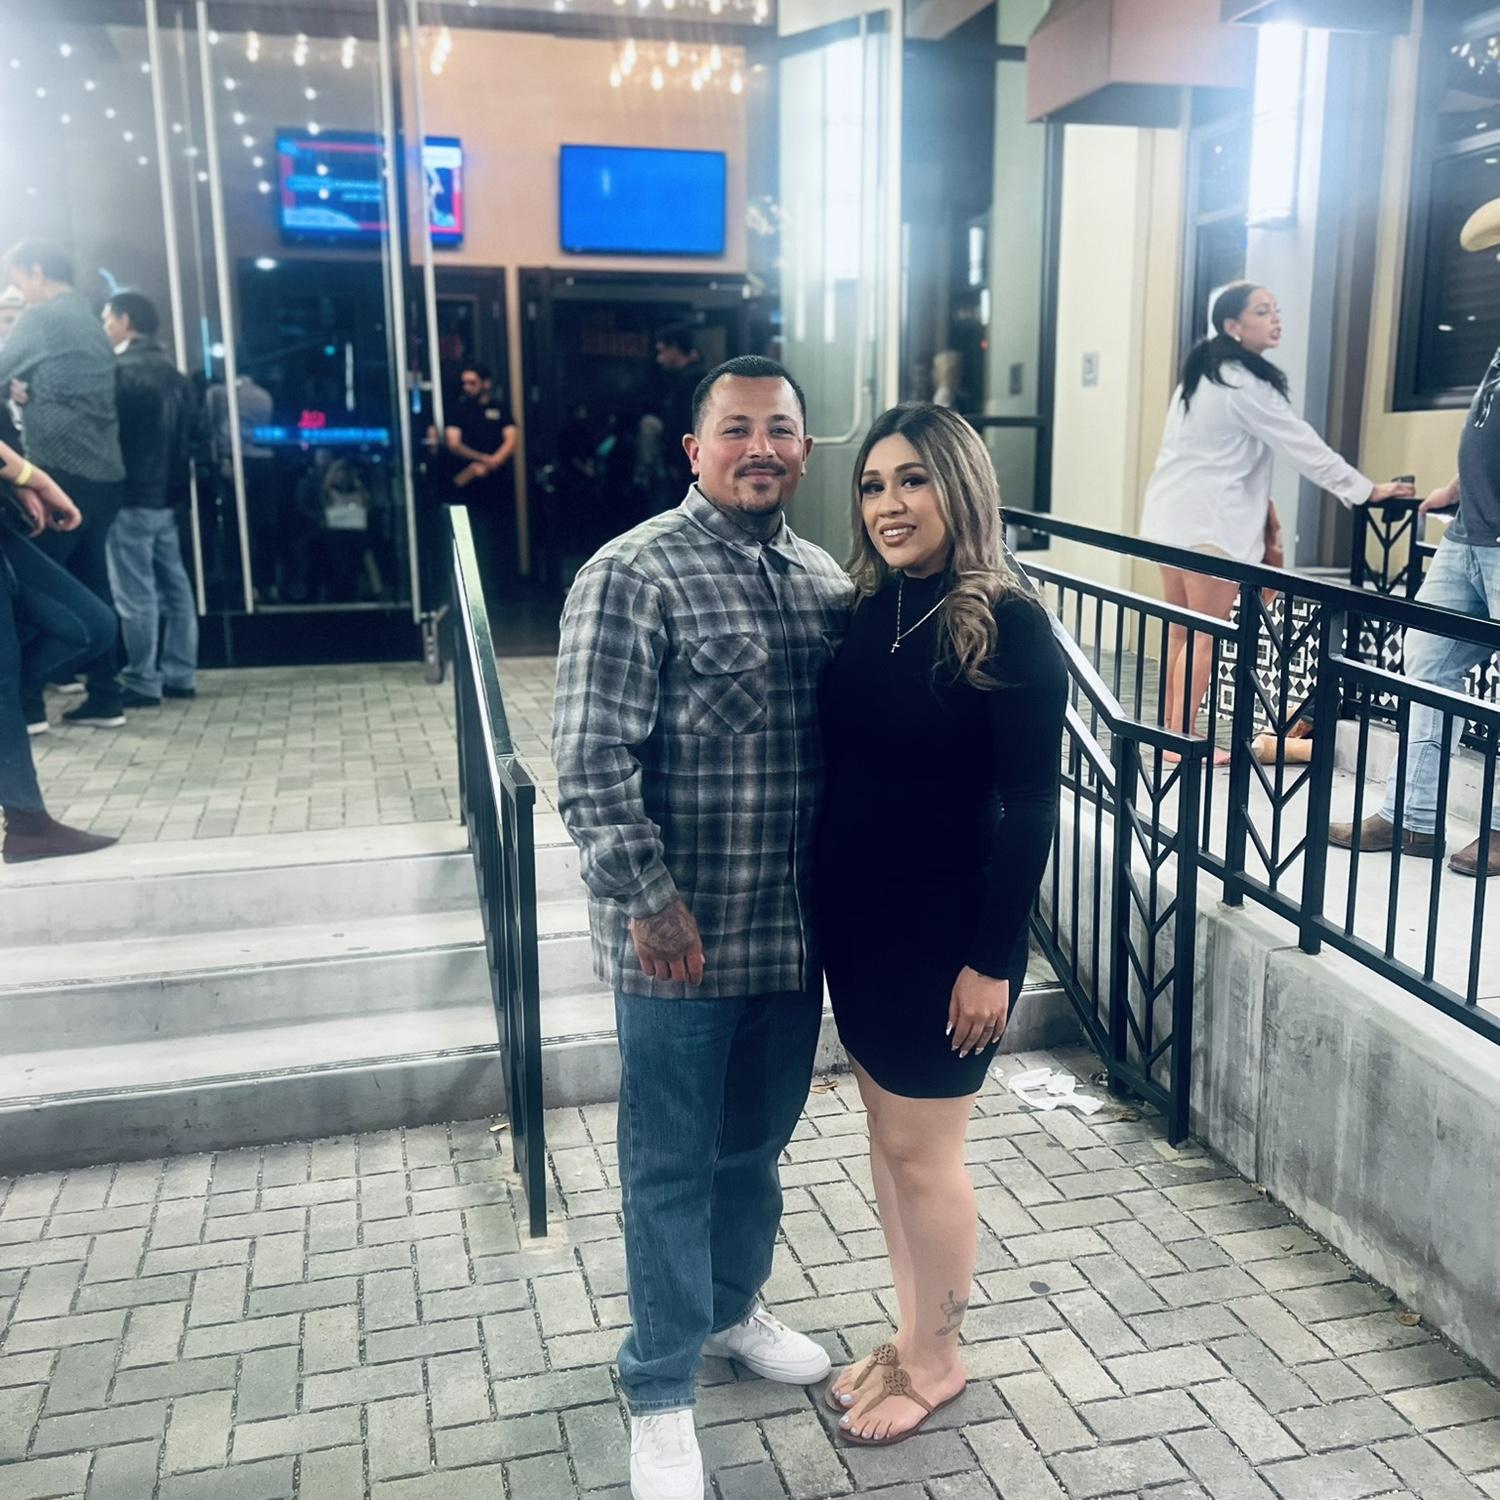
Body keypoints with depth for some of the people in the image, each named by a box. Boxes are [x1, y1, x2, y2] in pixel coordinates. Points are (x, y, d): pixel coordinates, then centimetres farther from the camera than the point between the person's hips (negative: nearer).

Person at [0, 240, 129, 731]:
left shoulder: (42, 317, -6)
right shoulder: (91, 323, 19)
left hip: (62, 475, -8)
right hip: (104, 477, 8)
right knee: (91, 588, 8)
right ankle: (105, 698, 8)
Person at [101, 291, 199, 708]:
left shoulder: (123, 370, -10)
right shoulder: (172, 371, 14)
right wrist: (176, 479, 14)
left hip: (132, 496, -8)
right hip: (167, 494, 8)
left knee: (135, 594, -5)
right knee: (174, 586, 9)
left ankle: (142, 682, -2)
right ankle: (180, 675, 12)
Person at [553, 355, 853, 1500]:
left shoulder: (827, 581, 7)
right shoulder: (633, 575, -13)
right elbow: (590, 764, -16)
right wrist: (649, 899, -19)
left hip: (794, 932, 6)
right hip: (681, 939, -6)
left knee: (759, 1144, 22)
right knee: (673, 1167, 9)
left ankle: (734, 1310, 47)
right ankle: (662, 1392, 28)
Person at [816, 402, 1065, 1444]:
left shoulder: (1010, 628, -15)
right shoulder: (864, 613, 3)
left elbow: (1029, 810, -16)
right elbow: (842, 767, 8)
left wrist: (992, 960, -17)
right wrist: (823, 906, 9)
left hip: (949, 934, -6)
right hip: (856, 924, 7)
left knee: (922, 1152, 6)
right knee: (888, 1140, 18)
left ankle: (937, 1362, 29)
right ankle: (912, 1335, 37)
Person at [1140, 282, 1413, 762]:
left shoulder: (1203, 374, 15)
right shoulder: (1245, 383, -13)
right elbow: (1304, 446, -12)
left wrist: (1260, 507, 17)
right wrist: (1368, 490, -5)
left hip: (1172, 515, 9)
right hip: (1210, 523, -9)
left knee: (1181, 631, 13)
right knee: (1206, 637, -3)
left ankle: (1172, 728, 18)